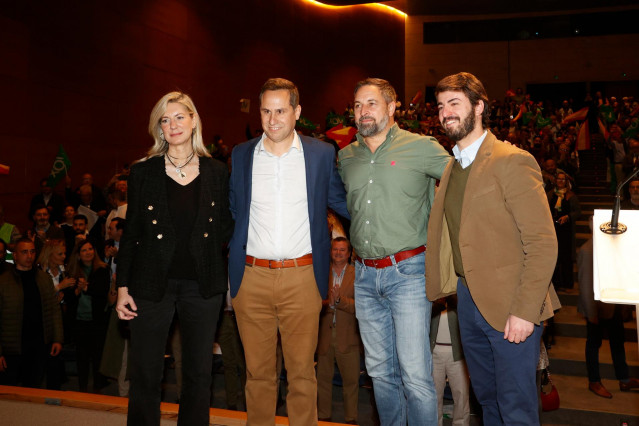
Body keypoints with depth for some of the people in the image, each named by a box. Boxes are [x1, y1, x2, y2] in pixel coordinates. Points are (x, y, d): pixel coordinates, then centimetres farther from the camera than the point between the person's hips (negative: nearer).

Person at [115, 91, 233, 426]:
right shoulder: (143, 171, 4)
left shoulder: (216, 172, 6)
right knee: (145, 374, 3)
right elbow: (131, 232, 4)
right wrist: (123, 287, 0)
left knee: (199, 373, 9)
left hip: (202, 283, 1)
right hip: (152, 282, -1)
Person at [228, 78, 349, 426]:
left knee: (302, 372, 8)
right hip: (251, 277, 1)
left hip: (302, 277, -1)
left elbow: (341, 202, 11)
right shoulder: (241, 155, 8)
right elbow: (233, 211, 16)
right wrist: (234, 255, 6)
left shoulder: (322, 153, 4)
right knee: (258, 371, 12)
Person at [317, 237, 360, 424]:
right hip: (324, 335, 2)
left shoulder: (357, 274, 1)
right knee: (323, 378, 8)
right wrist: (326, 303, -15)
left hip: (347, 337, -1)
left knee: (351, 379, 4)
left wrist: (339, 300, -20)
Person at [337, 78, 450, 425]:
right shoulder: (346, 157, 10)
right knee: (380, 370, 15)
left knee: (415, 373, -5)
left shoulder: (421, 147, -5)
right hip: (365, 276, 5)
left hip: (408, 272, -5)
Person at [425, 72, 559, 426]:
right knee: (486, 398, 20)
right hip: (467, 300, 7)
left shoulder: (512, 162, -14)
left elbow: (543, 242, -18)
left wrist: (524, 311, -21)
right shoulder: (451, 167, 11)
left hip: (510, 306, -7)